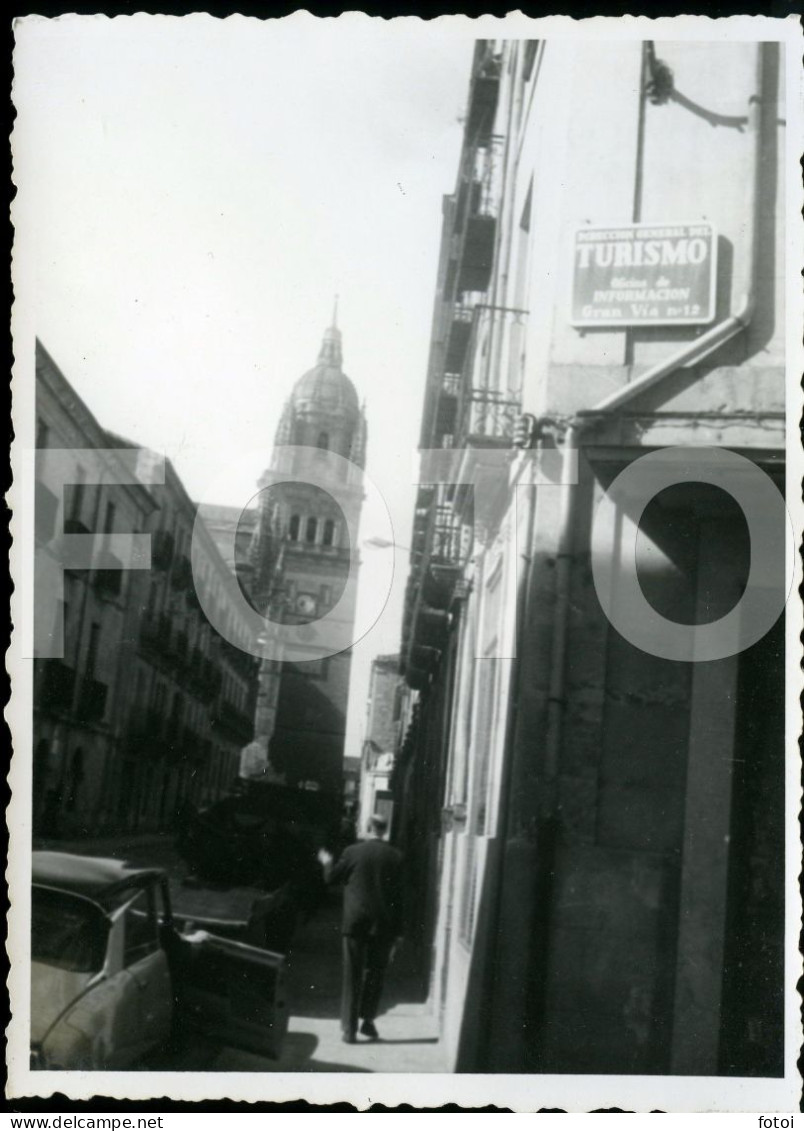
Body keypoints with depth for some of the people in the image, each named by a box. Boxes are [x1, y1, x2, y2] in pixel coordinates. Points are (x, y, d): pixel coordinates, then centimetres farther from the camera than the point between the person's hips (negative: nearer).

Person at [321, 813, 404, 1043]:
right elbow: (399, 895, -2)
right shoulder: (396, 856, -3)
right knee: (376, 973, 16)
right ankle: (368, 1020, 14)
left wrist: (327, 864, 29)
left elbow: (332, 879, 7)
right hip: (383, 925, 1)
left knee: (353, 976, 7)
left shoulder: (352, 852, -5)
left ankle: (350, 1028, 7)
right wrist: (397, 931, 4)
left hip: (355, 922, 0)